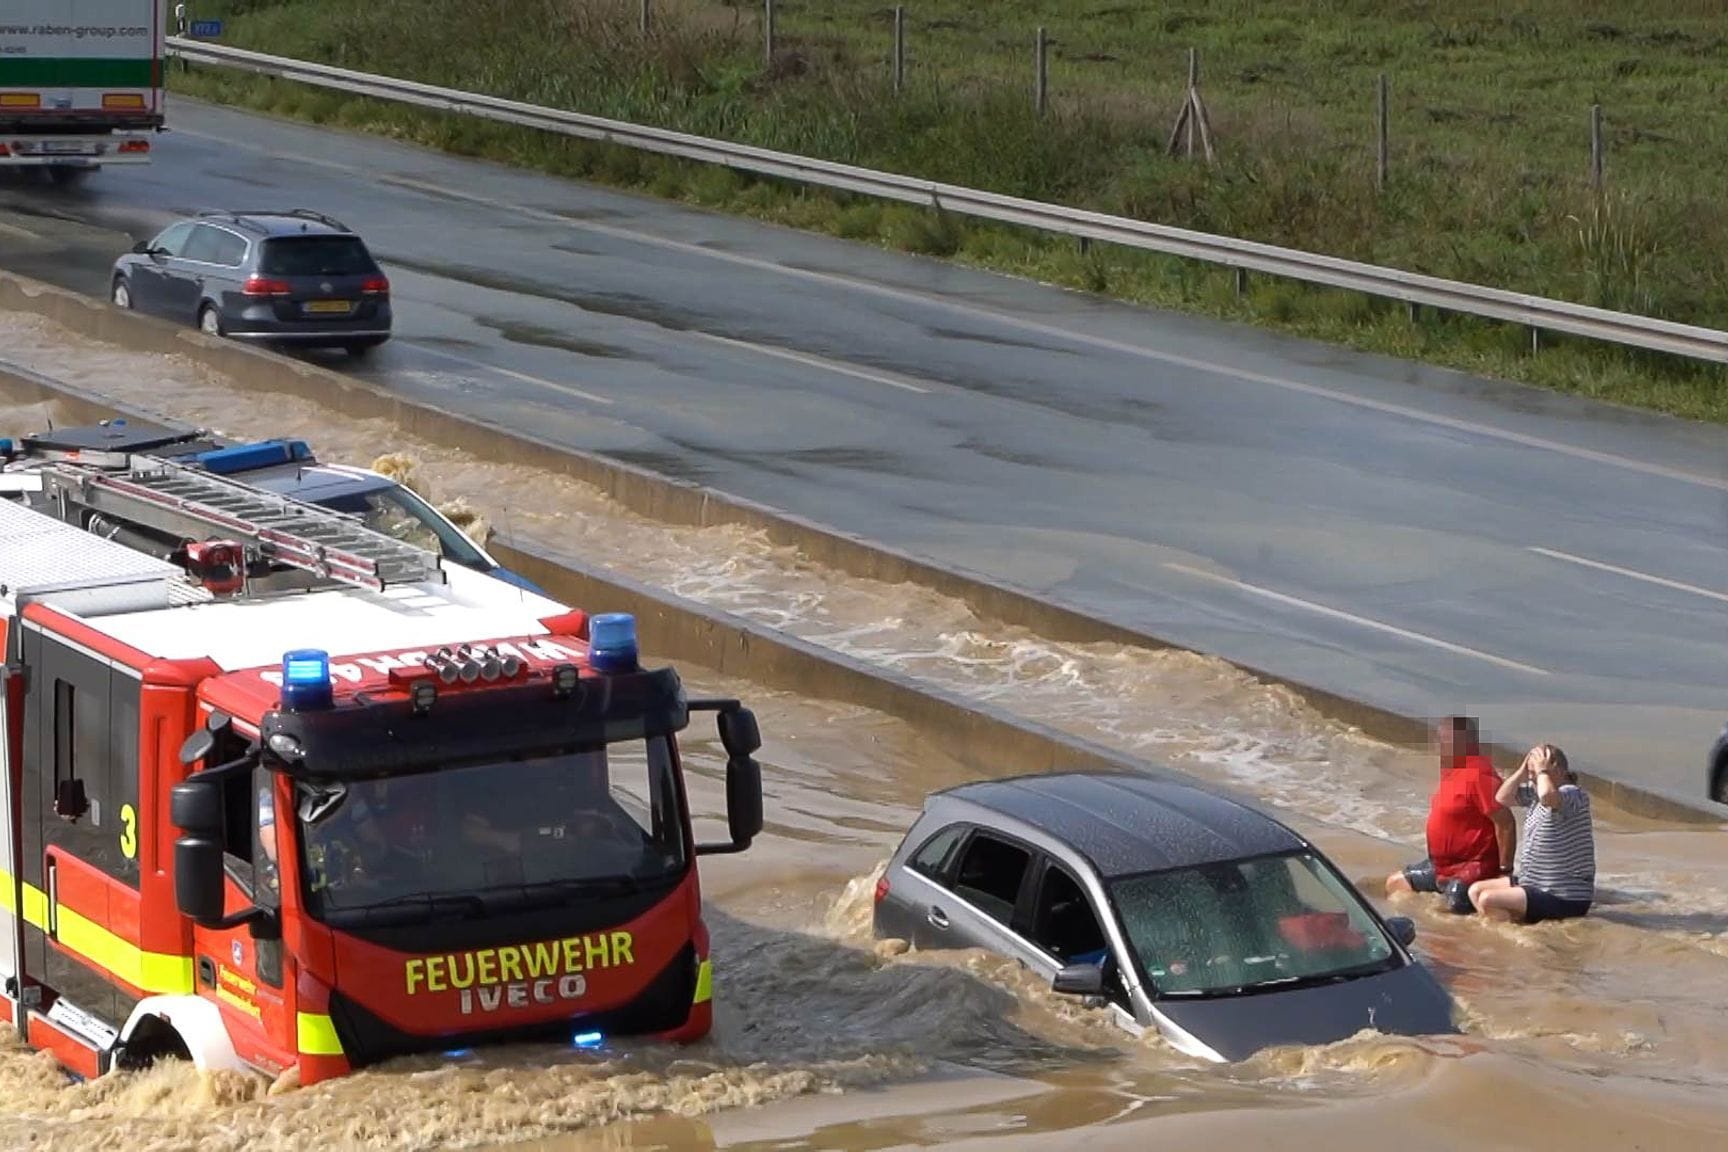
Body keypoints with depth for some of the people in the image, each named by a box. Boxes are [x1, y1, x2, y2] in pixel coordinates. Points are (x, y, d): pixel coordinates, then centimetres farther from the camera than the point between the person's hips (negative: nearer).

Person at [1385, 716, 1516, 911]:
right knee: (1394, 884, 17)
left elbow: (1505, 824, -26)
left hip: (1473, 870, -10)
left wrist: (1505, 871, -23)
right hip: (1441, 867, 10)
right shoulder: (1450, 772, 7)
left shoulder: (1479, 777, -24)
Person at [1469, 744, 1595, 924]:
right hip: (1535, 884, 10)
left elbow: (1547, 796, -40)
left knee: (1488, 900, -22)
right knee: (1476, 891, 9)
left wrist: (1542, 770, -21)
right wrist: (1524, 769, 3)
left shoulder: (1573, 794, -18)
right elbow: (1502, 797, 15)